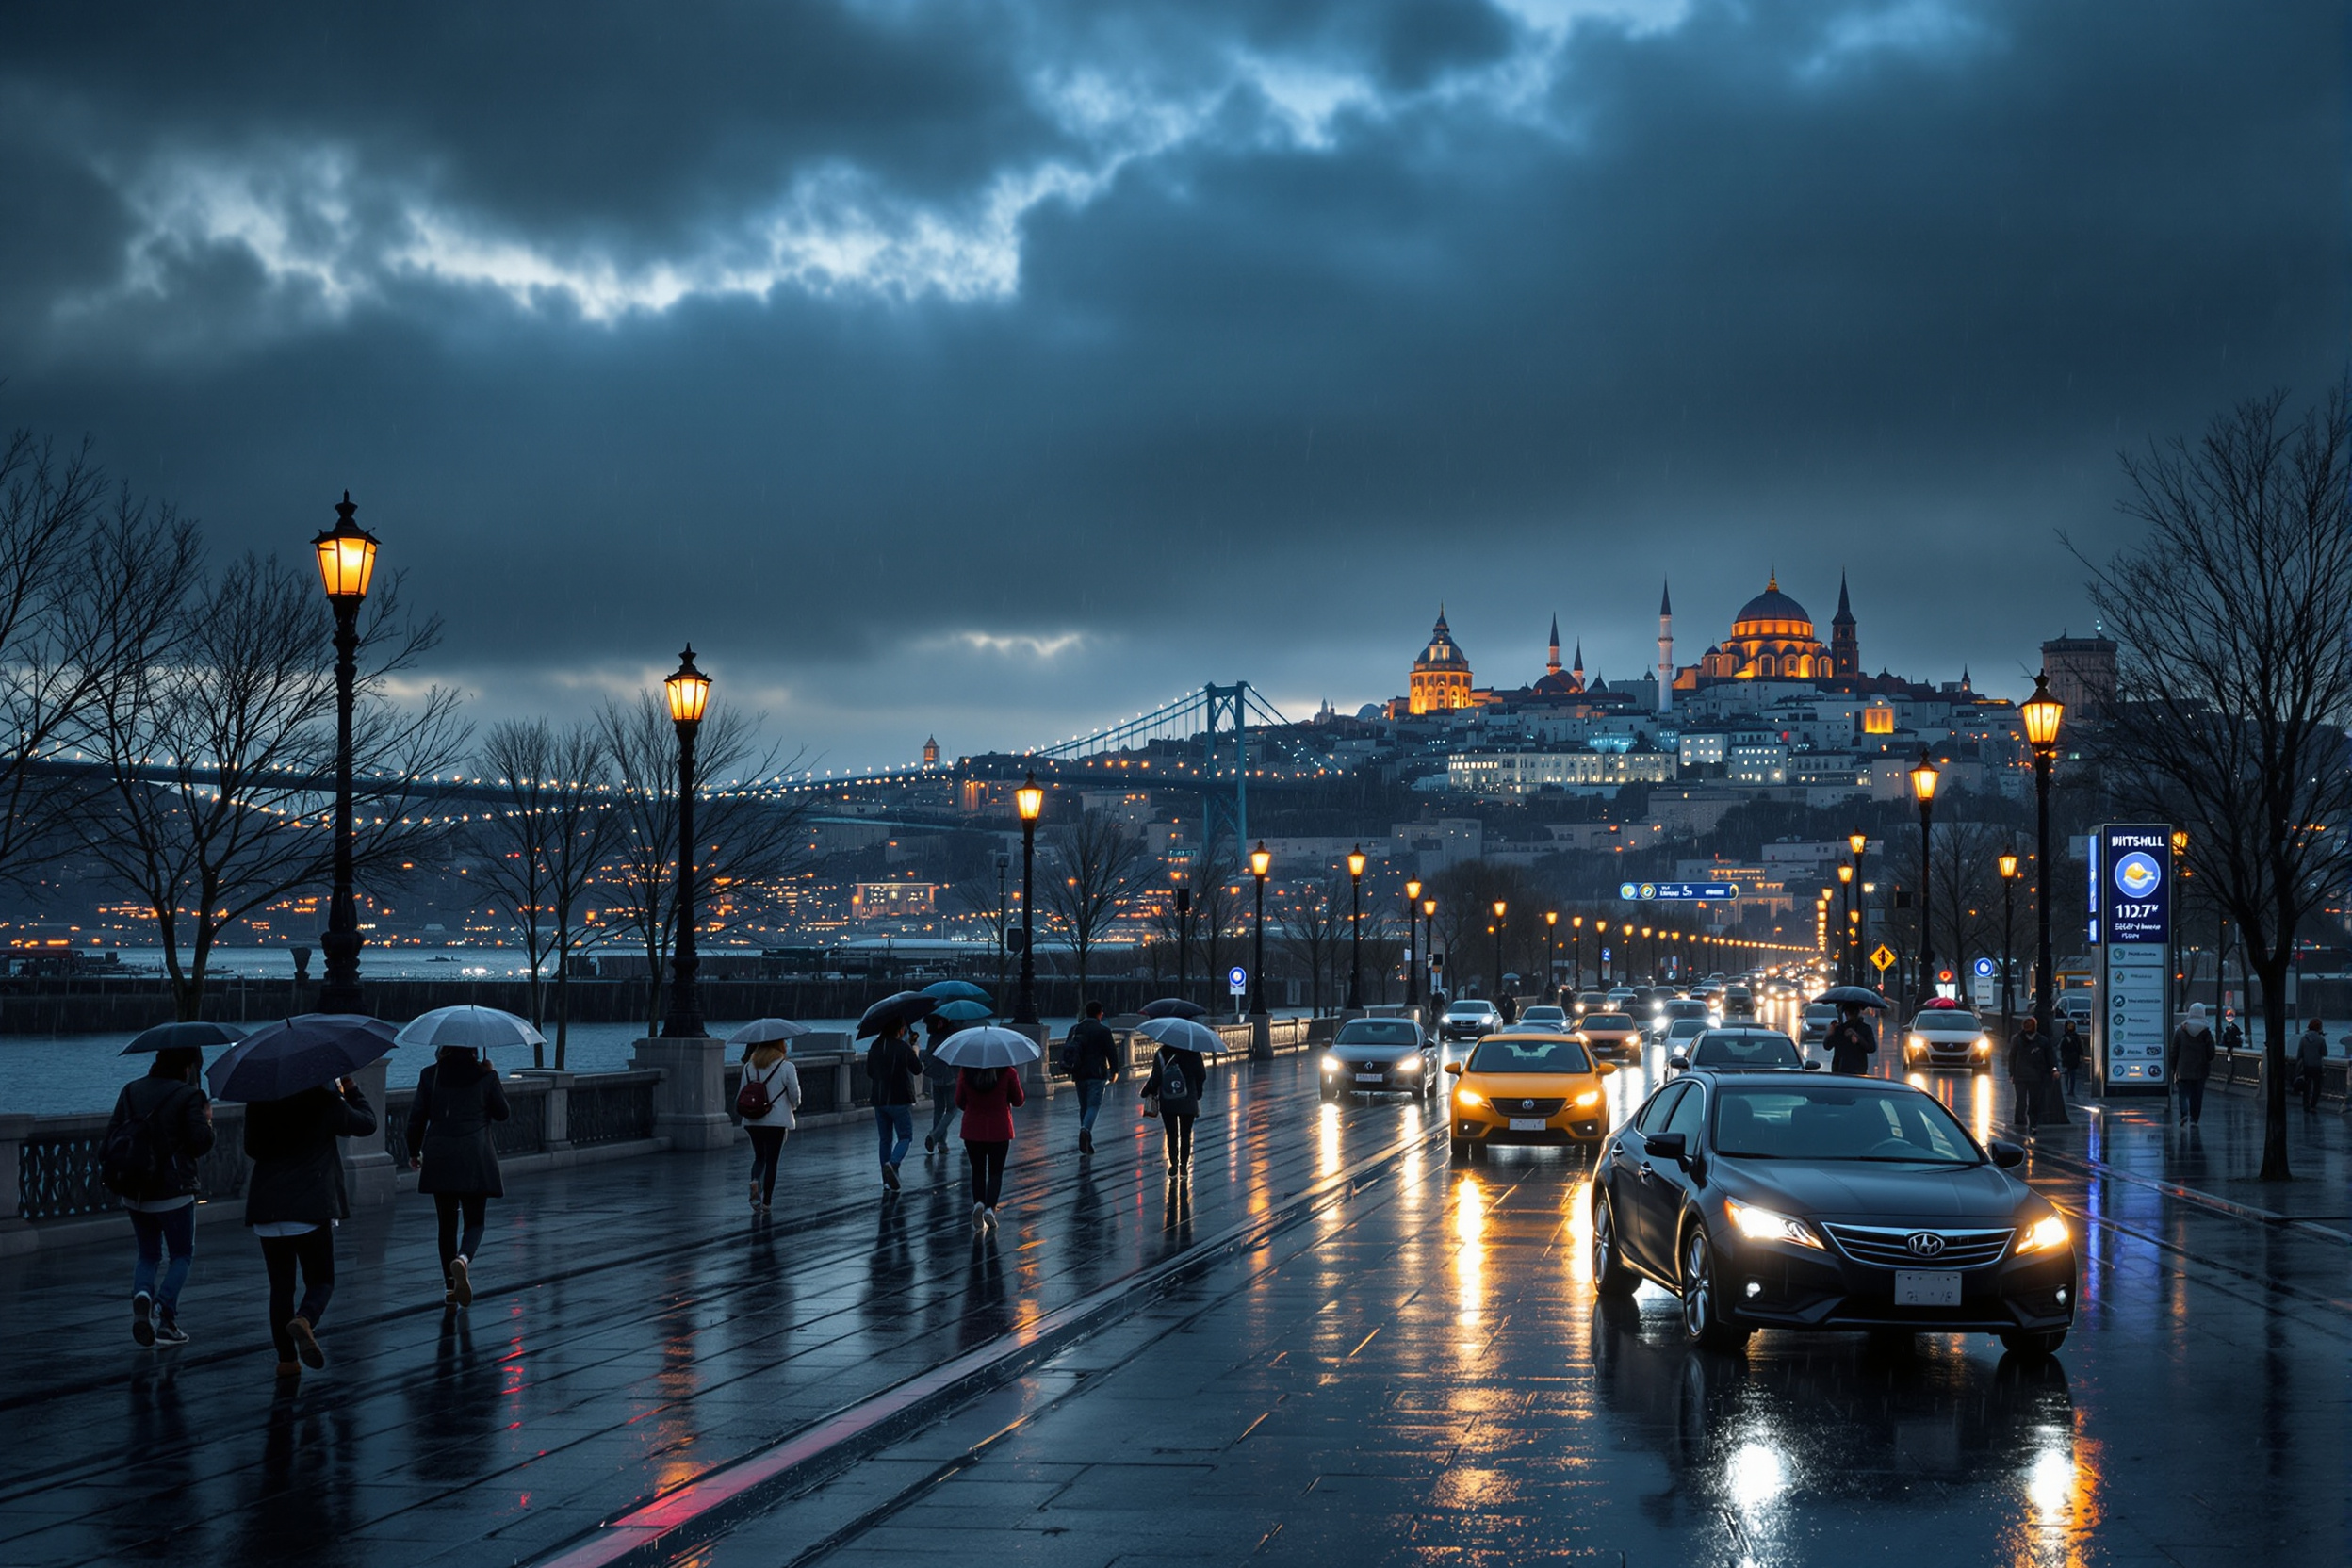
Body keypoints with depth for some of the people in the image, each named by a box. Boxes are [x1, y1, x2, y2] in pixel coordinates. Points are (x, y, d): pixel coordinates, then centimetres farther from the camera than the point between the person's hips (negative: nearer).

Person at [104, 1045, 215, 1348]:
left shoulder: (131, 1091, 6)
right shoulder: (188, 1096, -10)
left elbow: (111, 1136, 4)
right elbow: (201, 1144, -12)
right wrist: (206, 1120, 6)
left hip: (134, 1195, 4)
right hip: (173, 1193, -4)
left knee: (148, 1255, 18)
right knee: (182, 1255, 12)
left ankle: (141, 1294, -13)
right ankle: (165, 1311, -10)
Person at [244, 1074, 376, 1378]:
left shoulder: (259, 1103, 5)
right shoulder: (326, 1101, -5)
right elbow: (367, 1122, 11)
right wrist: (350, 1087, 22)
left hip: (266, 1209, 3)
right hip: (311, 1209, -3)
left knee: (280, 1285, 12)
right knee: (321, 1281, 8)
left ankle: (286, 1359, 11)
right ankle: (304, 1320, -24)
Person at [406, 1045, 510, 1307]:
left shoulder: (430, 1074, 1)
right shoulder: (486, 1076, -4)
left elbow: (417, 1116, 3)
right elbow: (502, 1114, 6)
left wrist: (414, 1152, 16)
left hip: (439, 1158, 2)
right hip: (475, 1159, -2)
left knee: (447, 1223, 13)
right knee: (475, 1221, 5)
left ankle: (450, 1287, 13)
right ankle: (463, 1259, -27)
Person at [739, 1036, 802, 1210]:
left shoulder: (749, 1066, 5)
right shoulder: (786, 1067, -7)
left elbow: (742, 1093, 8)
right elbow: (795, 1094, -5)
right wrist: (793, 1108, 17)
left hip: (752, 1121, 4)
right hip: (777, 1121, -4)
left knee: (759, 1157, 17)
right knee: (772, 1160, 3)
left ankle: (754, 1182, -12)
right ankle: (766, 1201, 2)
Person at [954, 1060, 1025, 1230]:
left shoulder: (965, 1072, -7)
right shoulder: (1008, 1073, -12)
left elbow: (959, 1102, 2)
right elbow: (1018, 1100, -2)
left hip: (973, 1130, 1)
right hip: (999, 1131, -1)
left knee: (978, 1171, 14)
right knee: (995, 1172, 9)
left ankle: (978, 1203, -9)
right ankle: (990, 1208, -10)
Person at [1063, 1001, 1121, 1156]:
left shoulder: (1074, 1029, 8)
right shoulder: (1103, 1030, -7)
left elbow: (1067, 1049, 13)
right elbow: (1112, 1051, -6)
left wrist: (1071, 1071, 23)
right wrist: (1114, 1070, 7)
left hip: (1079, 1074, 5)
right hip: (1097, 1074, -5)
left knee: (1084, 1106, 13)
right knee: (1094, 1105, -6)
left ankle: (1086, 1143, 15)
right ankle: (1085, 1129, -33)